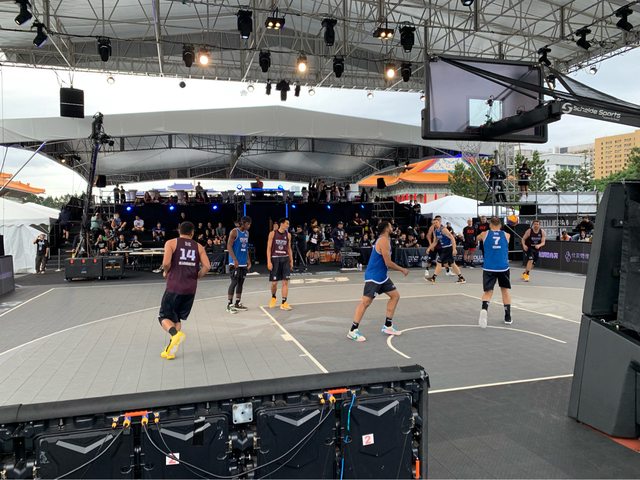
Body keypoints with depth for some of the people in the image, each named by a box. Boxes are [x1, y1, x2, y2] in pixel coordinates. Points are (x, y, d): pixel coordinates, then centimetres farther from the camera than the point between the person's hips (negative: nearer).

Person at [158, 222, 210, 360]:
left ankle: (175, 334, -21)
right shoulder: (198, 247, 10)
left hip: (174, 286, -3)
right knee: (177, 318, 17)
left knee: (164, 316, 9)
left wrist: (166, 273, 8)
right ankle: (170, 350, 13)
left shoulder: (171, 243, 2)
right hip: (191, 288, 3)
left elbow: (166, 263, -13)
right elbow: (207, 266, -2)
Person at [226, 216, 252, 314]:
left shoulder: (247, 233, 12)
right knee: (234, 282, -6)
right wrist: (235, 260, -22)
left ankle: (238, 303, 18)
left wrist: (248, 260, 14)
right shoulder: (234, 232, -11)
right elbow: (229, 246, -15)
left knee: (241, 283, 10)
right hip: (235, 263, -7)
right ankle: (229, 304, 1)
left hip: (244, 263, 8)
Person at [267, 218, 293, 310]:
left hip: (285, 259, 3)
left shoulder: (288, 235, 6)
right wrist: (269, 261, -12)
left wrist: (291, 260, 8)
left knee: (285, 281, -3)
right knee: (274, 282, 2)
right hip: (275, 259, -3)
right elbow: (269, 248, -5)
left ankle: (284, 303, 2)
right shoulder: (273, 233, -4)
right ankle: (273, 297, 31)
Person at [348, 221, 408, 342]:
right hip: (374, 277, -11)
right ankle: (353, 331, -5)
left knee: (395, 295, 14)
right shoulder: (384, 241, -18)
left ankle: (388, 326, 20)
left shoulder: (383, 240, 13)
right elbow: (388, 263, -20)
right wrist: (402, 270, -7)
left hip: (382, 276, 11)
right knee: (365, 302, -10)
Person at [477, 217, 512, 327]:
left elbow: (478, 238, 30)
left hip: (488, 268, -1)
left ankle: (484, 308, -28)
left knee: (488, 291, 3)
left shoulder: (484, 234, 6)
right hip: (503, 267, 1)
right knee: (506, 290, 19)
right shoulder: (506, 235, 7)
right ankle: (508, 317, 22)